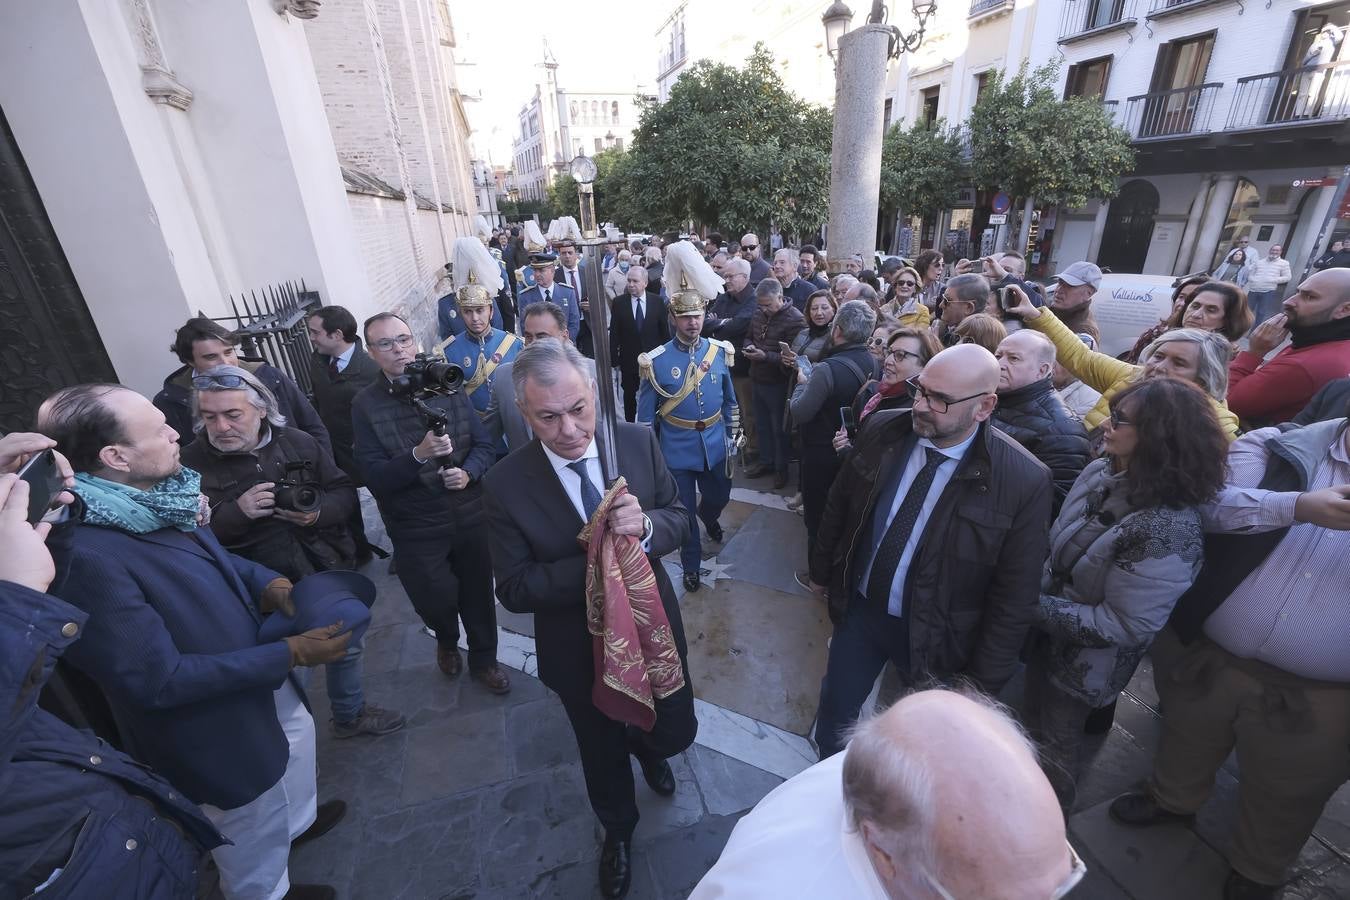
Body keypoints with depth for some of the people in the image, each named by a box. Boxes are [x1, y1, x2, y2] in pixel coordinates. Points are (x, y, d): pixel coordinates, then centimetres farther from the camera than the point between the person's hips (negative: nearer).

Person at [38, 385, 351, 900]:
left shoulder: (152, 500, -10)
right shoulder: (85, 557, -34)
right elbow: (159, 680, -29)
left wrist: (271, 586, -12)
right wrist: (291, 654, -29)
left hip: (259, 681, 8)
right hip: (214, 727, -8)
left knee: (296, 736, 33)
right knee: (254, 831, 20)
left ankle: (298, 819, 62)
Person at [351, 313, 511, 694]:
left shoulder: (448, 387, 1)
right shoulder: (365, 405, -6)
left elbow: (485, 444, 0)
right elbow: (374, 477, -12)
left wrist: (469, 473, -19)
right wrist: (419, 454, -27)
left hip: (471, 516, 2)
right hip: (416, 528, -2)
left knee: (478, 595, 14)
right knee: (436, 603, 8)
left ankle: (483, 660, 41)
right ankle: (447, 640, 46)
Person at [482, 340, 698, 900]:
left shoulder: (638, 441, -17)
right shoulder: (506, 485, -22)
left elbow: (680, 519, -7)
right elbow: (514, 590, -17)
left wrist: (645, 526, -31)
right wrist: (593, 562, -32)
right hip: (579, 650, -1)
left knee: (677, 733, 22)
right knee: (602, 754, 24)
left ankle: (642, 744, 63)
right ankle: (618, 830, 60)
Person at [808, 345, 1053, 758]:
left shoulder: (1024, 480, -22)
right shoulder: (883, 430, -14)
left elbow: (1013, 597, -14)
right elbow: (838, 504, 1)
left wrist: (982, 681, -8)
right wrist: (821, 571, 11)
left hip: (933, 638, -3)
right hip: (858, 609, 3)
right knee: (834, 714, 23)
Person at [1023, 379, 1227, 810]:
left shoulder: (1167, 529, -33)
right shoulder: (1101, 472, -11)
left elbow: (1124, 626, -27)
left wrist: (1041, 608, -22)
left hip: (1083, 662, -6)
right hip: (1045, 633, 6)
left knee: (1055, 742, 20)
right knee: (1034, 722, 29)